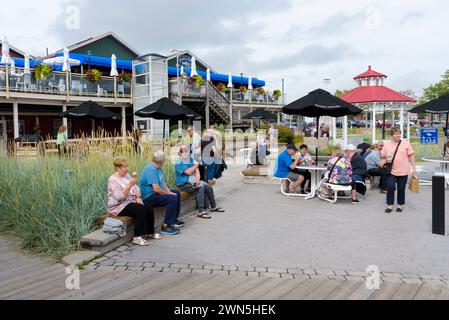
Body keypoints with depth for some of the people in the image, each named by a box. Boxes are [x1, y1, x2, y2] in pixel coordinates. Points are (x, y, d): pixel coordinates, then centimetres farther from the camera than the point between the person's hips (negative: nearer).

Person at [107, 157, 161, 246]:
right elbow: (119, 197, -24)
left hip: (130, 202, 8)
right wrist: (130, 185, -30)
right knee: (141, 209, -28)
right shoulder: (113, 180, -15)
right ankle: (137, 237, -23)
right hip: (118, 207, -8)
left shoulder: (127, 175, 11)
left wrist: (138, 197, -7)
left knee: (149, 208, -10)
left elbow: (136, 188, 11)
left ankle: (150, 232, 8)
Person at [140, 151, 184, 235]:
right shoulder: (151, 169, -23)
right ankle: (165, 226, -23)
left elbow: (162, 181, 18)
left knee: (177, 193, 18)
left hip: (156, 193, 11)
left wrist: (169, 191, 3)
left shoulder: (158, 168, 10)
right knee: (172, 198, -26)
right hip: (149, 197, -11)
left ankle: (174, 219, 24)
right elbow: (156, 189, -28)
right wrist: (169, 194, -16)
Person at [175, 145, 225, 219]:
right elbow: (188, 172, -19)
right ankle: (201, 212, -31)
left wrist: (197, 179, -13)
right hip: (184, 184, -7)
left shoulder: (191, 159, 13)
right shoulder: (179, 162, -10)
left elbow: (196, 171, 6)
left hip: (193, 181, 7)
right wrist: (195, 165, -4)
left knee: (208, 187, -8)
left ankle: (214, 207, 10)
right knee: (201, 187, -29)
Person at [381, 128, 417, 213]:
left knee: (401, 189, 8)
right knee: (390, 187, -3)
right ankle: (389, 205, 8)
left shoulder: (406, 143, 1)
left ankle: (400, 205, 22)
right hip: (391, 171, 1)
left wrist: (414, 168, -2)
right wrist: (386, 158, -12)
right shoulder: (386, 144, 4)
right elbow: (382, 155, 11)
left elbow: (411, 156, 2)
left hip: (403, 171, 0)